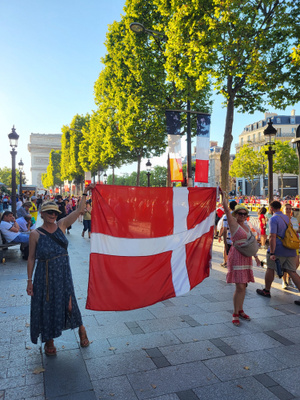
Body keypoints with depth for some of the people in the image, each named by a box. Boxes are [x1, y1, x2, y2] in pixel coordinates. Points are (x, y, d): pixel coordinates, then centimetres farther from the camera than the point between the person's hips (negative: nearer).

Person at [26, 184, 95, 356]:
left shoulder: (62, 225, -2)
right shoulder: (35, 234, -10)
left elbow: (79, 210, -6)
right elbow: (31, 258, -5)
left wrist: (85, 193, -10)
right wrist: (30, 280, -4)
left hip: (63, 272, 2)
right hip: (45, 275, -2)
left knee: (68, 302, 10)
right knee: (47, 306, 10)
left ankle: (81, 329, 33)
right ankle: (49, 341, 31)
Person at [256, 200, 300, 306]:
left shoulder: (273, 219, -12)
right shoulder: (287, 218, 14)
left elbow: (273, 237, -19)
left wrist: (272, 253, -19)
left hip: (278, 250, -7)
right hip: (290, 250, 7)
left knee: (270, 269, 10)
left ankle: (266, 291, 23)